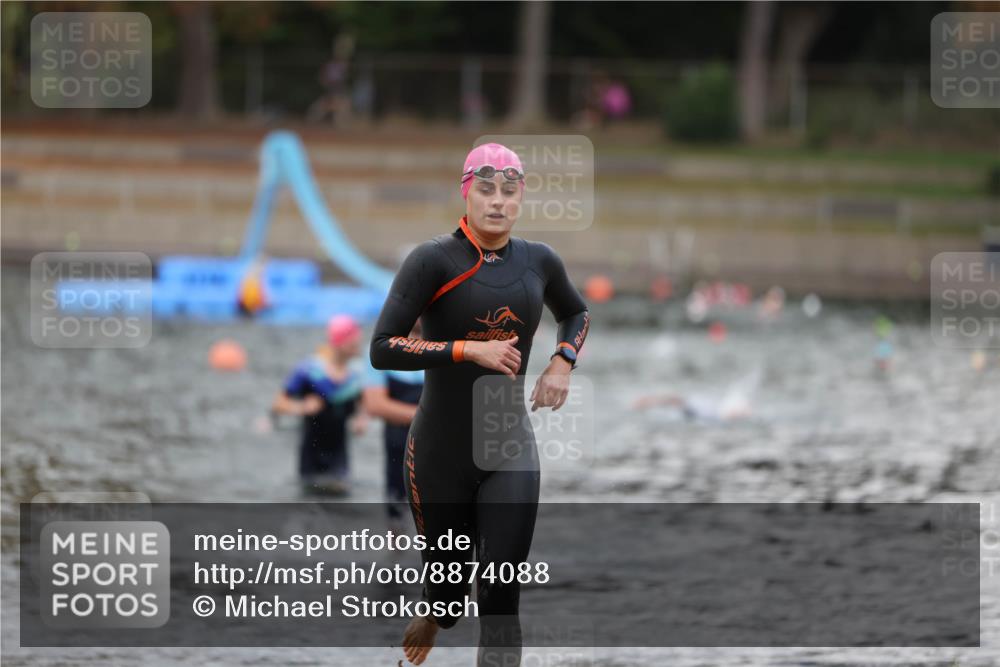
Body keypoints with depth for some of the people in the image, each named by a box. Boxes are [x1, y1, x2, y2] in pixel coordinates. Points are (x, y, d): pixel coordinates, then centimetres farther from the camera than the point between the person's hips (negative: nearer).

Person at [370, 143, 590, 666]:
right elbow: (382, 348, -18)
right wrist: (469, 350, -23)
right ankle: (428, 620, 47)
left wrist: (561, 363, 7)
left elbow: (575, 313, 25)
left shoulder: (539, 261, 3)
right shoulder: (434, 260, -12)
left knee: (502, 593, -8)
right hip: (441, 453, -3)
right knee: (449, 587, 10)